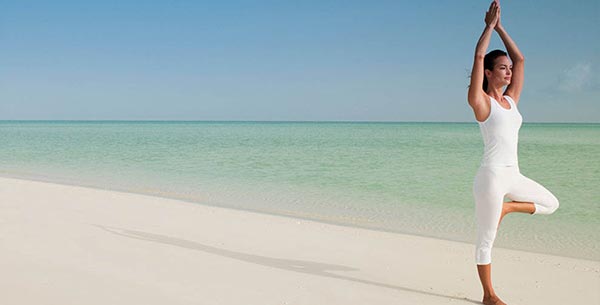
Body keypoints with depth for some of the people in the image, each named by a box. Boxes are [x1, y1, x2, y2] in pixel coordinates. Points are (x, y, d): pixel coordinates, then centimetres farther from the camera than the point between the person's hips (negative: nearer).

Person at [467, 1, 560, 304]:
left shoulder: (511, 99, 12)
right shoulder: (481, 101, -6)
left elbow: (520, 59, 15)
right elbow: (478, 56, -15)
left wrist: (500, 27, 15)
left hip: (513, 175, 7)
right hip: (491, 175, -7)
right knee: (486, 240, 3)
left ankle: (504, 208, 19)